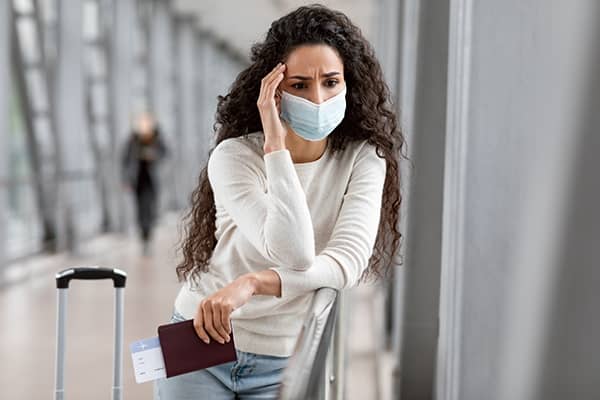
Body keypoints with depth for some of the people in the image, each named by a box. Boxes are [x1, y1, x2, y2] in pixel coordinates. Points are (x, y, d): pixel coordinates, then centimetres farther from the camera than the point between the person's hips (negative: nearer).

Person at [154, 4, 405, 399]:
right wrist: (275, 144, -28)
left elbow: (349, 261, -22)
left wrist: (253, 284, -34)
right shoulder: (234, 156, -16)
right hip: (203, 342, -1)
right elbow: (295, 255, -27)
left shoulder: (364, 160, -9)